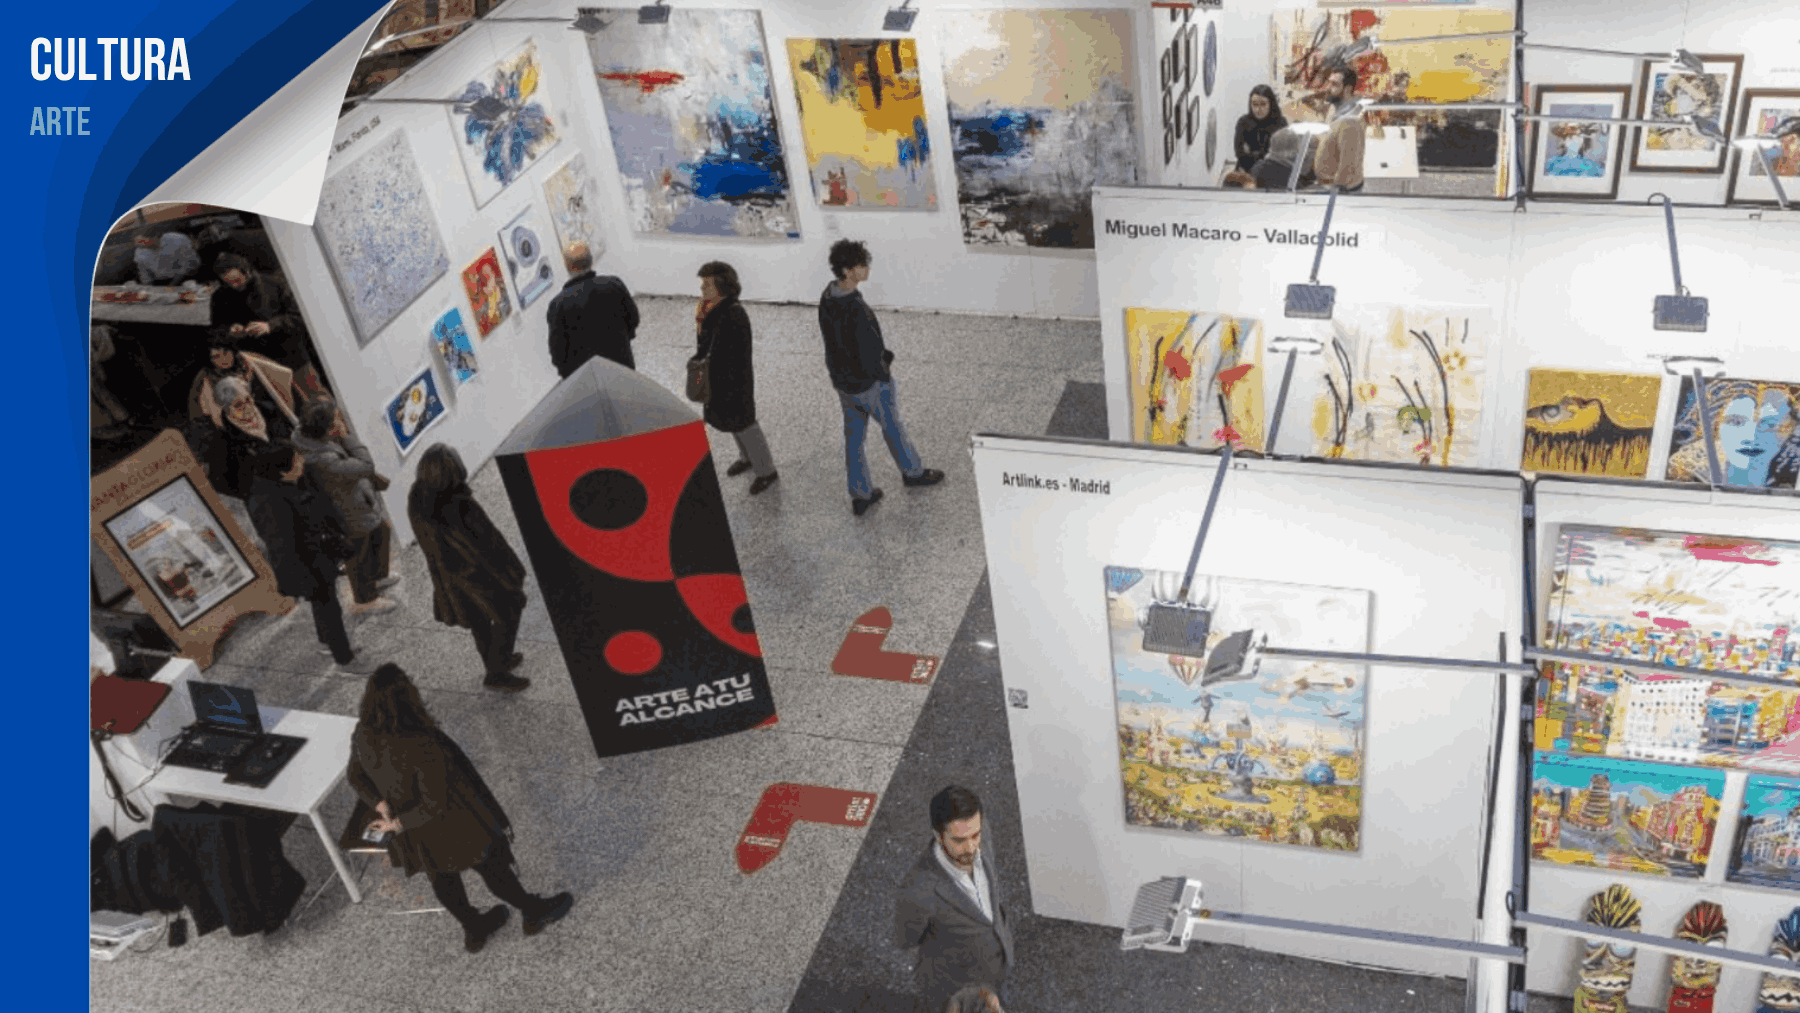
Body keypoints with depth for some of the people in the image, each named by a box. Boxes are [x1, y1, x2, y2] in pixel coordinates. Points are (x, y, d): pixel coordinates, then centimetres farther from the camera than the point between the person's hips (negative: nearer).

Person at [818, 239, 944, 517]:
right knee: (893, 427, 19)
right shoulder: (855, 310, -37)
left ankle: (860, 496, 32)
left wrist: (882, 352, 3)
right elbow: (869, 357, -30)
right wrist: (884, 375, -9)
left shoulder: (827, 296, -9)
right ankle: (912, 471, 45)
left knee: (853, 436, 19)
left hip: (841, 379, 7)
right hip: (868, 384, -7)